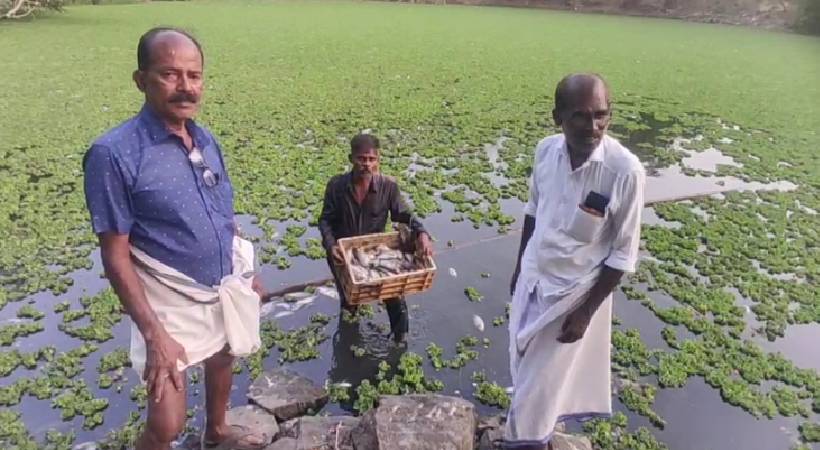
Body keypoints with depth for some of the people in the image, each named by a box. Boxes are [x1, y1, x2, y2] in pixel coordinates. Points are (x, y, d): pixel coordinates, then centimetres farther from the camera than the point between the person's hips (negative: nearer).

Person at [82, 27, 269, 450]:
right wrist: (154, 334, -22)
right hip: (172, 302, -6)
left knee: (221, 362, 27)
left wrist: (247, 273, 16)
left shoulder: (206, 140, -2)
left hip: (228, 286, 7)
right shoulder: (114, 153, -21)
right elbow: (115, 256, -19)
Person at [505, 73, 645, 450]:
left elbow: (623, 255, -16)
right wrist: (519, 267, 13)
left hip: (573, 292, -5)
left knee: (541, 382, 12)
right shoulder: (546, 150, -11)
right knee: (524, 368, 24)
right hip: (533, 278, 5)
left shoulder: (625, 171, -26)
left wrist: (586, 311, -14)